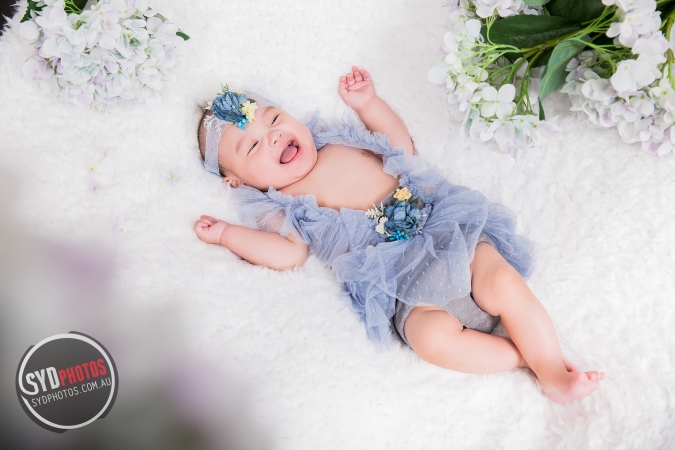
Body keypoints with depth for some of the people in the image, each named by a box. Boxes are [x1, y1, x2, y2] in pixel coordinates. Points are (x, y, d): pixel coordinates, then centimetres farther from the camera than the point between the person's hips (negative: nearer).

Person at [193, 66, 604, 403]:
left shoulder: (340, 141, 24)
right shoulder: (280, 207, 11)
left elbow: (403, 147, 31)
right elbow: (289, 254, -5)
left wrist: (366, 103, 24)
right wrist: (225, 233, -2)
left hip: (445, 224, 4)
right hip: (399, 280, -4)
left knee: (503, 283, -21)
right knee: (431, 336, -30)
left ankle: (553, 369, -9)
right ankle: (529, 354, -13)